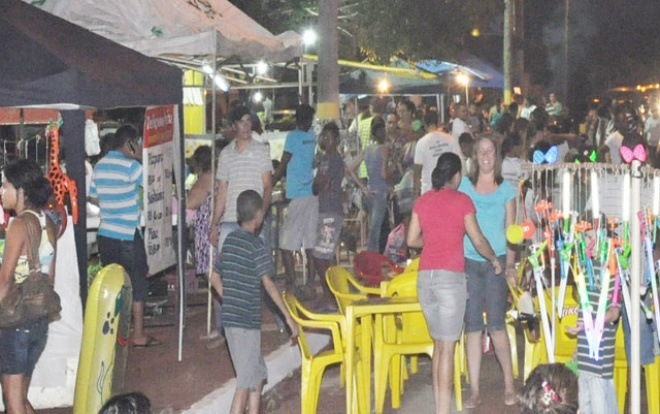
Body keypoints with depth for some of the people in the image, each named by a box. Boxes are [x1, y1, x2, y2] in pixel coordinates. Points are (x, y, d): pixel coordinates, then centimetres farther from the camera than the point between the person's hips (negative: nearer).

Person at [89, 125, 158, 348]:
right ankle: (139, 335, 6)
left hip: (105, 234, 7)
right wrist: (142, 157, -2)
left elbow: (93, 198, 15)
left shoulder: (99, 165, 8)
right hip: (128, 235, -7)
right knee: (137, 283, 3)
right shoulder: (131, 166, -13)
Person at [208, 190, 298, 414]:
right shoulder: (255, 244, -13)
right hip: (246, 322, -8)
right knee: (245, 382, -2)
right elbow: (268, 283, -20)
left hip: (230, 317, 8)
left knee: (258, 374, 19)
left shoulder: (229, 240, 10)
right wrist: (288, 316, -17)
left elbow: (215, 278, 15)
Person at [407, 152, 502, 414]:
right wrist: (494, 259, 15)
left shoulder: (422, 201, 9)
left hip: (425, 277, 5)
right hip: (450, 277, -5)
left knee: (439, 343, 15)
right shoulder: (462, 200, -3)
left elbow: (412, 240, 12)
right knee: (447, 348, -4)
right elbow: (478, 240, -1)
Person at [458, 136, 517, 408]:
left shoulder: (506, 189, 6)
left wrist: (510, 265, -2)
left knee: (496, 325, -6)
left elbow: (510, 230, 7)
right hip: (469, 262, 1)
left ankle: (509, 384, 10)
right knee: (472, 326, 2)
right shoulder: (464, 186, 7)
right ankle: (474, 390, 8)